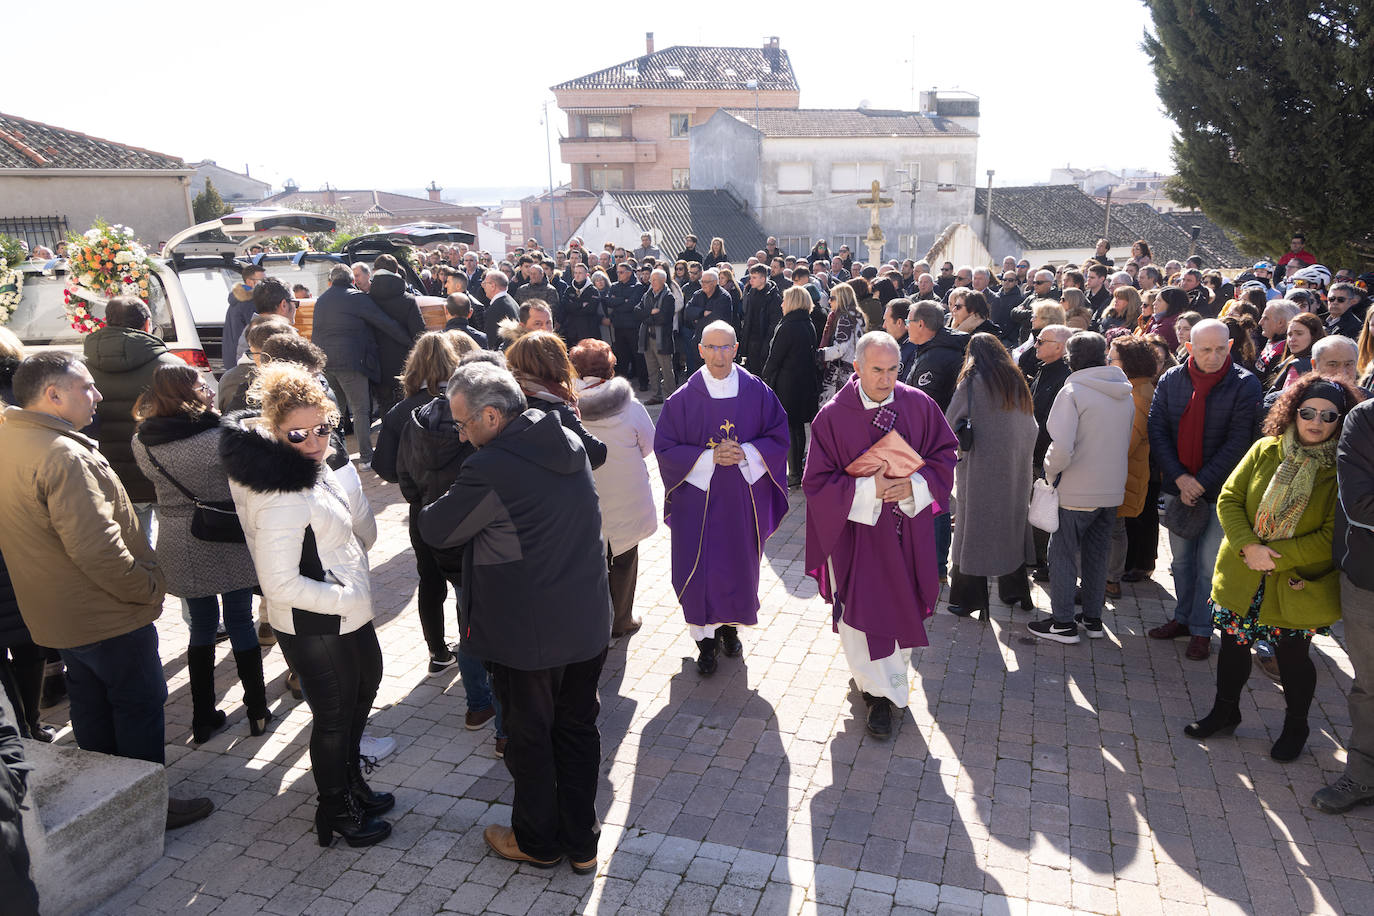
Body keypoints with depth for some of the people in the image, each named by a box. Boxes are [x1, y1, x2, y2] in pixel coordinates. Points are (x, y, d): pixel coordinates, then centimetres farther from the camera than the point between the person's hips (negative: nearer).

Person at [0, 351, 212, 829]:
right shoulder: (63, 456, -27)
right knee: (140, 708, 6)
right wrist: (147, 588, -16)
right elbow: (96, 548, -30)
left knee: (92, 708, 22)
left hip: (61, 614, 10)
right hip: (110, 616, -10)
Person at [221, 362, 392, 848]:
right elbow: (281, 584, -28)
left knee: (364, 686, 28)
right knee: (334, 718, 10)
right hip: (314, 629, -10)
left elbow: (364, 533, 7)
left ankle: (351, 783, 50)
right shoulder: (281, 498, -29)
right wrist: (344, 598, -22)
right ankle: (338, 813, 35)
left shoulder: (314, 467, -1)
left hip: (348, 617, 10)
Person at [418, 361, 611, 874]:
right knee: (577, 728, 19)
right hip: (587, 624, 7)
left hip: (526, 636, -6)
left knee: (529, 737, 15)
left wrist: (432, 507, 11)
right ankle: (582, 843, 32)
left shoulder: (489, 470, -23)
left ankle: (538, 842, 34)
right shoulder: (570, 444, 0)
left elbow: (435, 531, -11)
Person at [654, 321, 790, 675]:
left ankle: (731, 627, 34)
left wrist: (746, 453, -16)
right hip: (698, 498, -1)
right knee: (699, 570, -2)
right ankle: (706, 638, 15)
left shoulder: (757, 392, -2)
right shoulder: (683, 399, -5)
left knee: (740, 564, 11)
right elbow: (666, 449, -5)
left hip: (744, 500, 2)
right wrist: (709, 457, -17)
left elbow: (779, 437, 1)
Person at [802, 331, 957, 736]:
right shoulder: (833, 416, -12)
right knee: (863, 609, 1)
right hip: (855, 530, -3)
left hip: (905, 529, 3)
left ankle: (885, 682, 41)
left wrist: (914, 485, -16)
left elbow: (943, 455, 2)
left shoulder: (919, 405, -5)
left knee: (901, 605, 15)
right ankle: (880, 692, 21)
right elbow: (817, 481, -10)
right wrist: (867, 490, -23)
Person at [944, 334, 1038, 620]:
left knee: (974, 530, 0)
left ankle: (967, 599, 3)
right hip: (1016, 470, 5)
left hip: (981, 468, -5)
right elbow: (1032, 428, 11)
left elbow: (950, 424, -3)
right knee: (1011, 525, 15)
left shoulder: (972, 382, -7)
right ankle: (1015, 591, 23)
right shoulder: (1017, 382, 8)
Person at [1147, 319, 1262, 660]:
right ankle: (1183, 618, 29)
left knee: (1209, 563, 2)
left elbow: (1239, 441, -13)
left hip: (1220, 490, -3)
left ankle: (1202, 629, 14)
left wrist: (1201, 482, -15)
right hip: (1177, 487, 3)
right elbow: (1157, 431, -2)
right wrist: (1179, 478, -12)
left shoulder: (1245, 385, -9)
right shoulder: (1171, 380, 0)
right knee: (1181, 558, 14)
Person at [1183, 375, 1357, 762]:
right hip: (1242, 579, 3)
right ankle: (1225, 712, 39)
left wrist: (1275, 555, -21)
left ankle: (1295, 727, 37)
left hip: (1298, 585, -3)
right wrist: (1248, 546, -17)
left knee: (1293, 657, 12)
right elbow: (1229, 498, -2)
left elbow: (1334, 536, -15)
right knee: (1233, 645, 16)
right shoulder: (1266, 450, -2)